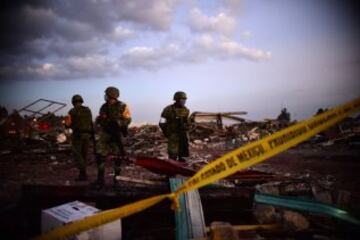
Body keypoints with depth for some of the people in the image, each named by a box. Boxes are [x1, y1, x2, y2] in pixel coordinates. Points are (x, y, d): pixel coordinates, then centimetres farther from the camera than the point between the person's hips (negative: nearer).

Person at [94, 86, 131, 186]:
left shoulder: (123, 107, -7)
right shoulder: (104, 107, 5)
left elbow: (128, 120, -9)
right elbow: (99, 119, 15)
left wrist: (118, 122, -25)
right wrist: (99, 119, -9)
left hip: (117, 135, -3)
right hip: (105, 134, 3)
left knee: (118, 157, 6)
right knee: (100, 155, -3)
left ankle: (117, 176, 23)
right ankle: (100, 178, 7)